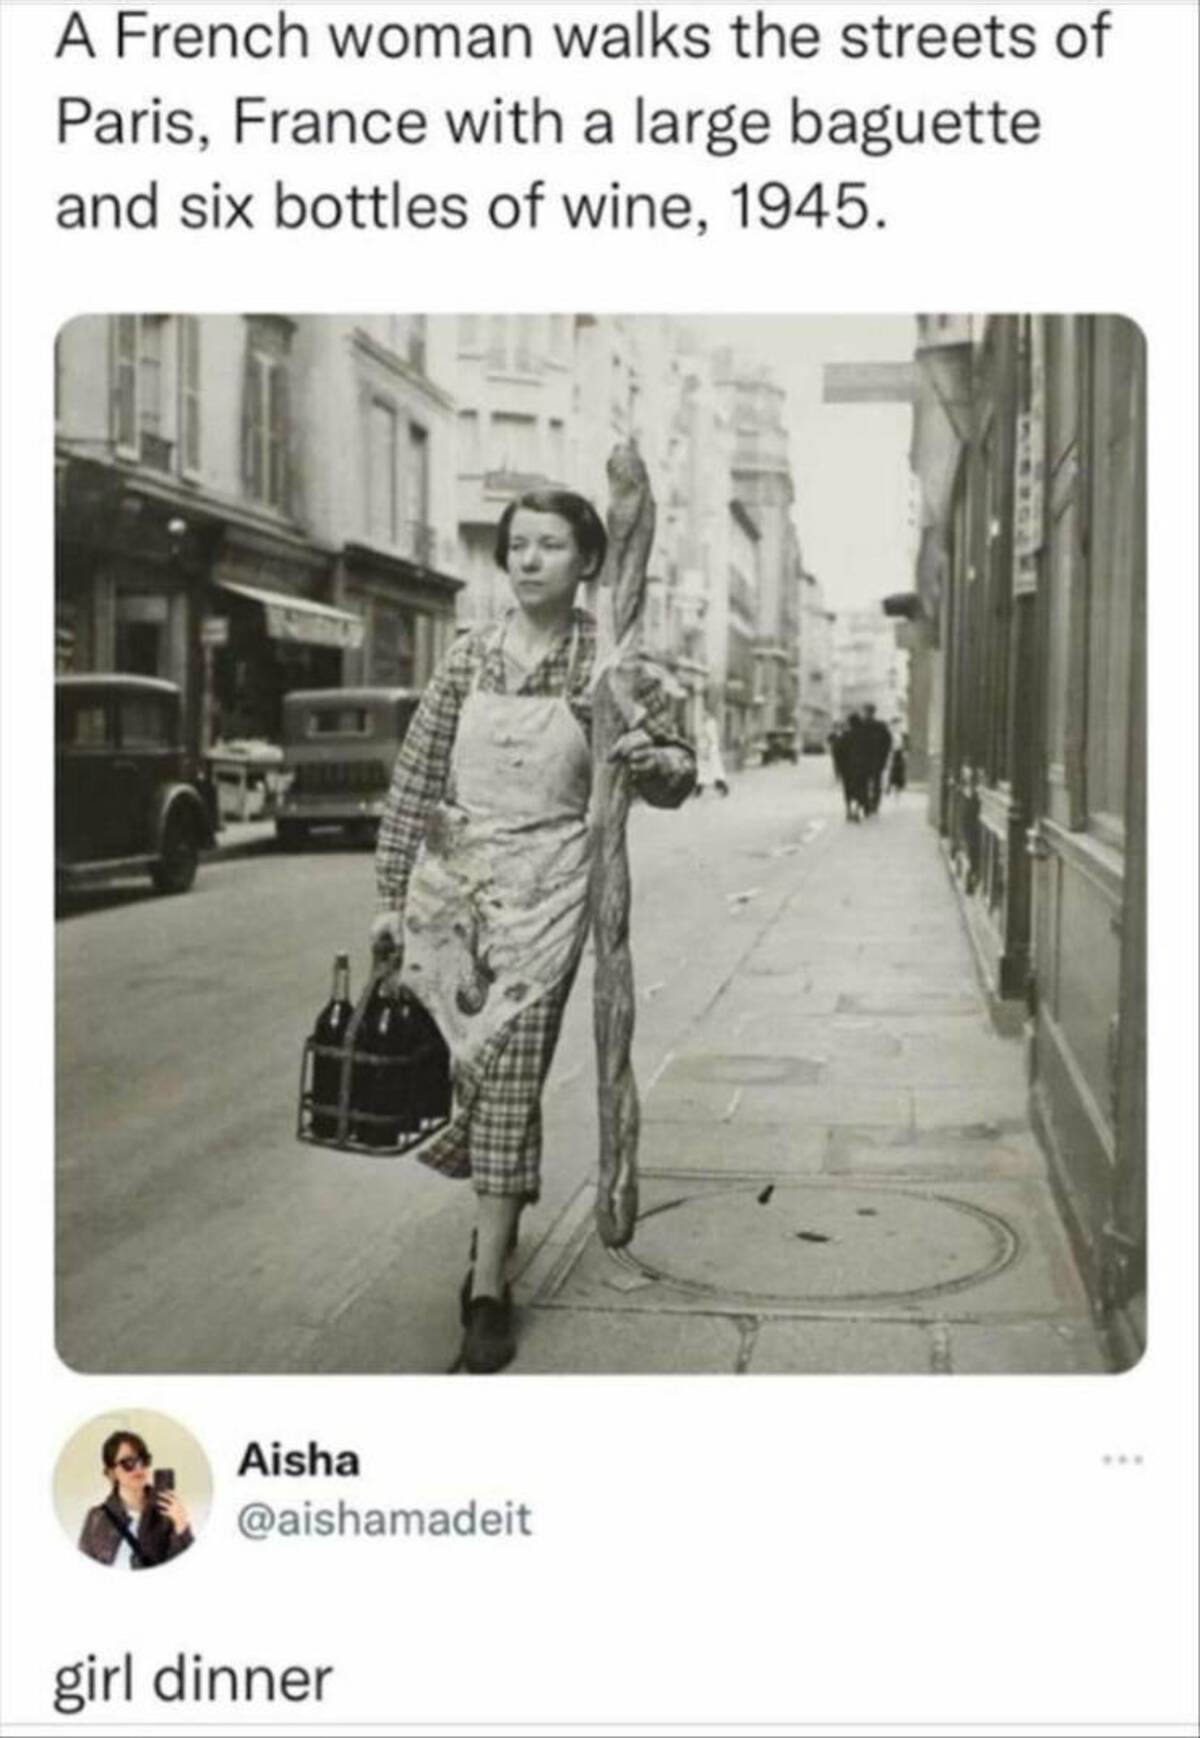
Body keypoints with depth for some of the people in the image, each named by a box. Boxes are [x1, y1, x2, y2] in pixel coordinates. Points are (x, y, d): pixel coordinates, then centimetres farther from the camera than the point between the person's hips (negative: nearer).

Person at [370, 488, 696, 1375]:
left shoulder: (607, 662, -3)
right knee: (448, 1065, 11)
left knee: (509, 1077, -5)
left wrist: (651, 760, -20)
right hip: (449, 880, 3)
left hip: (543, 888, -3)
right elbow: (416, 777, 4)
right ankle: (499, 1214, 39)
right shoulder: (472, 654, 3)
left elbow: (679, 772, 4)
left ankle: (488, 1286, 3)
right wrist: (394, 894, 2)